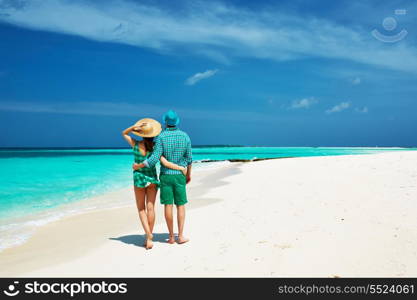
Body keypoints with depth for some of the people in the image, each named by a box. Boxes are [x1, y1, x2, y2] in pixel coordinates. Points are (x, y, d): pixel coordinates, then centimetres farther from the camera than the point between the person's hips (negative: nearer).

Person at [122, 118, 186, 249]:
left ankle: (148, 234, -8)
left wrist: (134, 126, -13)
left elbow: (124, 133, 5)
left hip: (139, 178, 0)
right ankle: (149, 238, 11)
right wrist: (181, 168, -10)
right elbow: (165, 163, -21)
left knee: (141, 209, 10)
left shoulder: (136, 145, -12)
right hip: (152, 178, 0)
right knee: (150, 208, 8)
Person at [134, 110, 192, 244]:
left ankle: (171, 237, 10)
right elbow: (189, 158, 2)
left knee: (168, 205, 4)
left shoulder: (161, 137, -10)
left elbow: (155, 159, -17)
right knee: (181, 205, 8)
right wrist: (188, 174, 16)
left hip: (165, 175, -1)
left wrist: (138, 166, -4)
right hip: (179, 176, 1)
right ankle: (180, 236, 6)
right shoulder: (185, 136, -2)